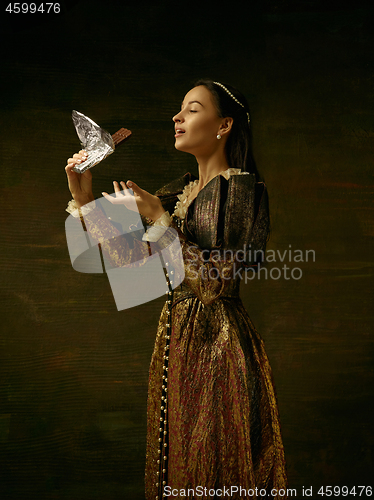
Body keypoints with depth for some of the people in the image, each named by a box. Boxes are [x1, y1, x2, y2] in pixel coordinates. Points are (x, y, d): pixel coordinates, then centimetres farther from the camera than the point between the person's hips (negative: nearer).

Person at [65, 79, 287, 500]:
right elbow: (125, 256, 8)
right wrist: (84, 199, 0)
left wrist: (160, 220, -19)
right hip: (175, 337, 7)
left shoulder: (241, 188, -12)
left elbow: (216, 283, -20)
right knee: (176, 465, 18)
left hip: (217, 342, -7)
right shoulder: (179, 191, 11)